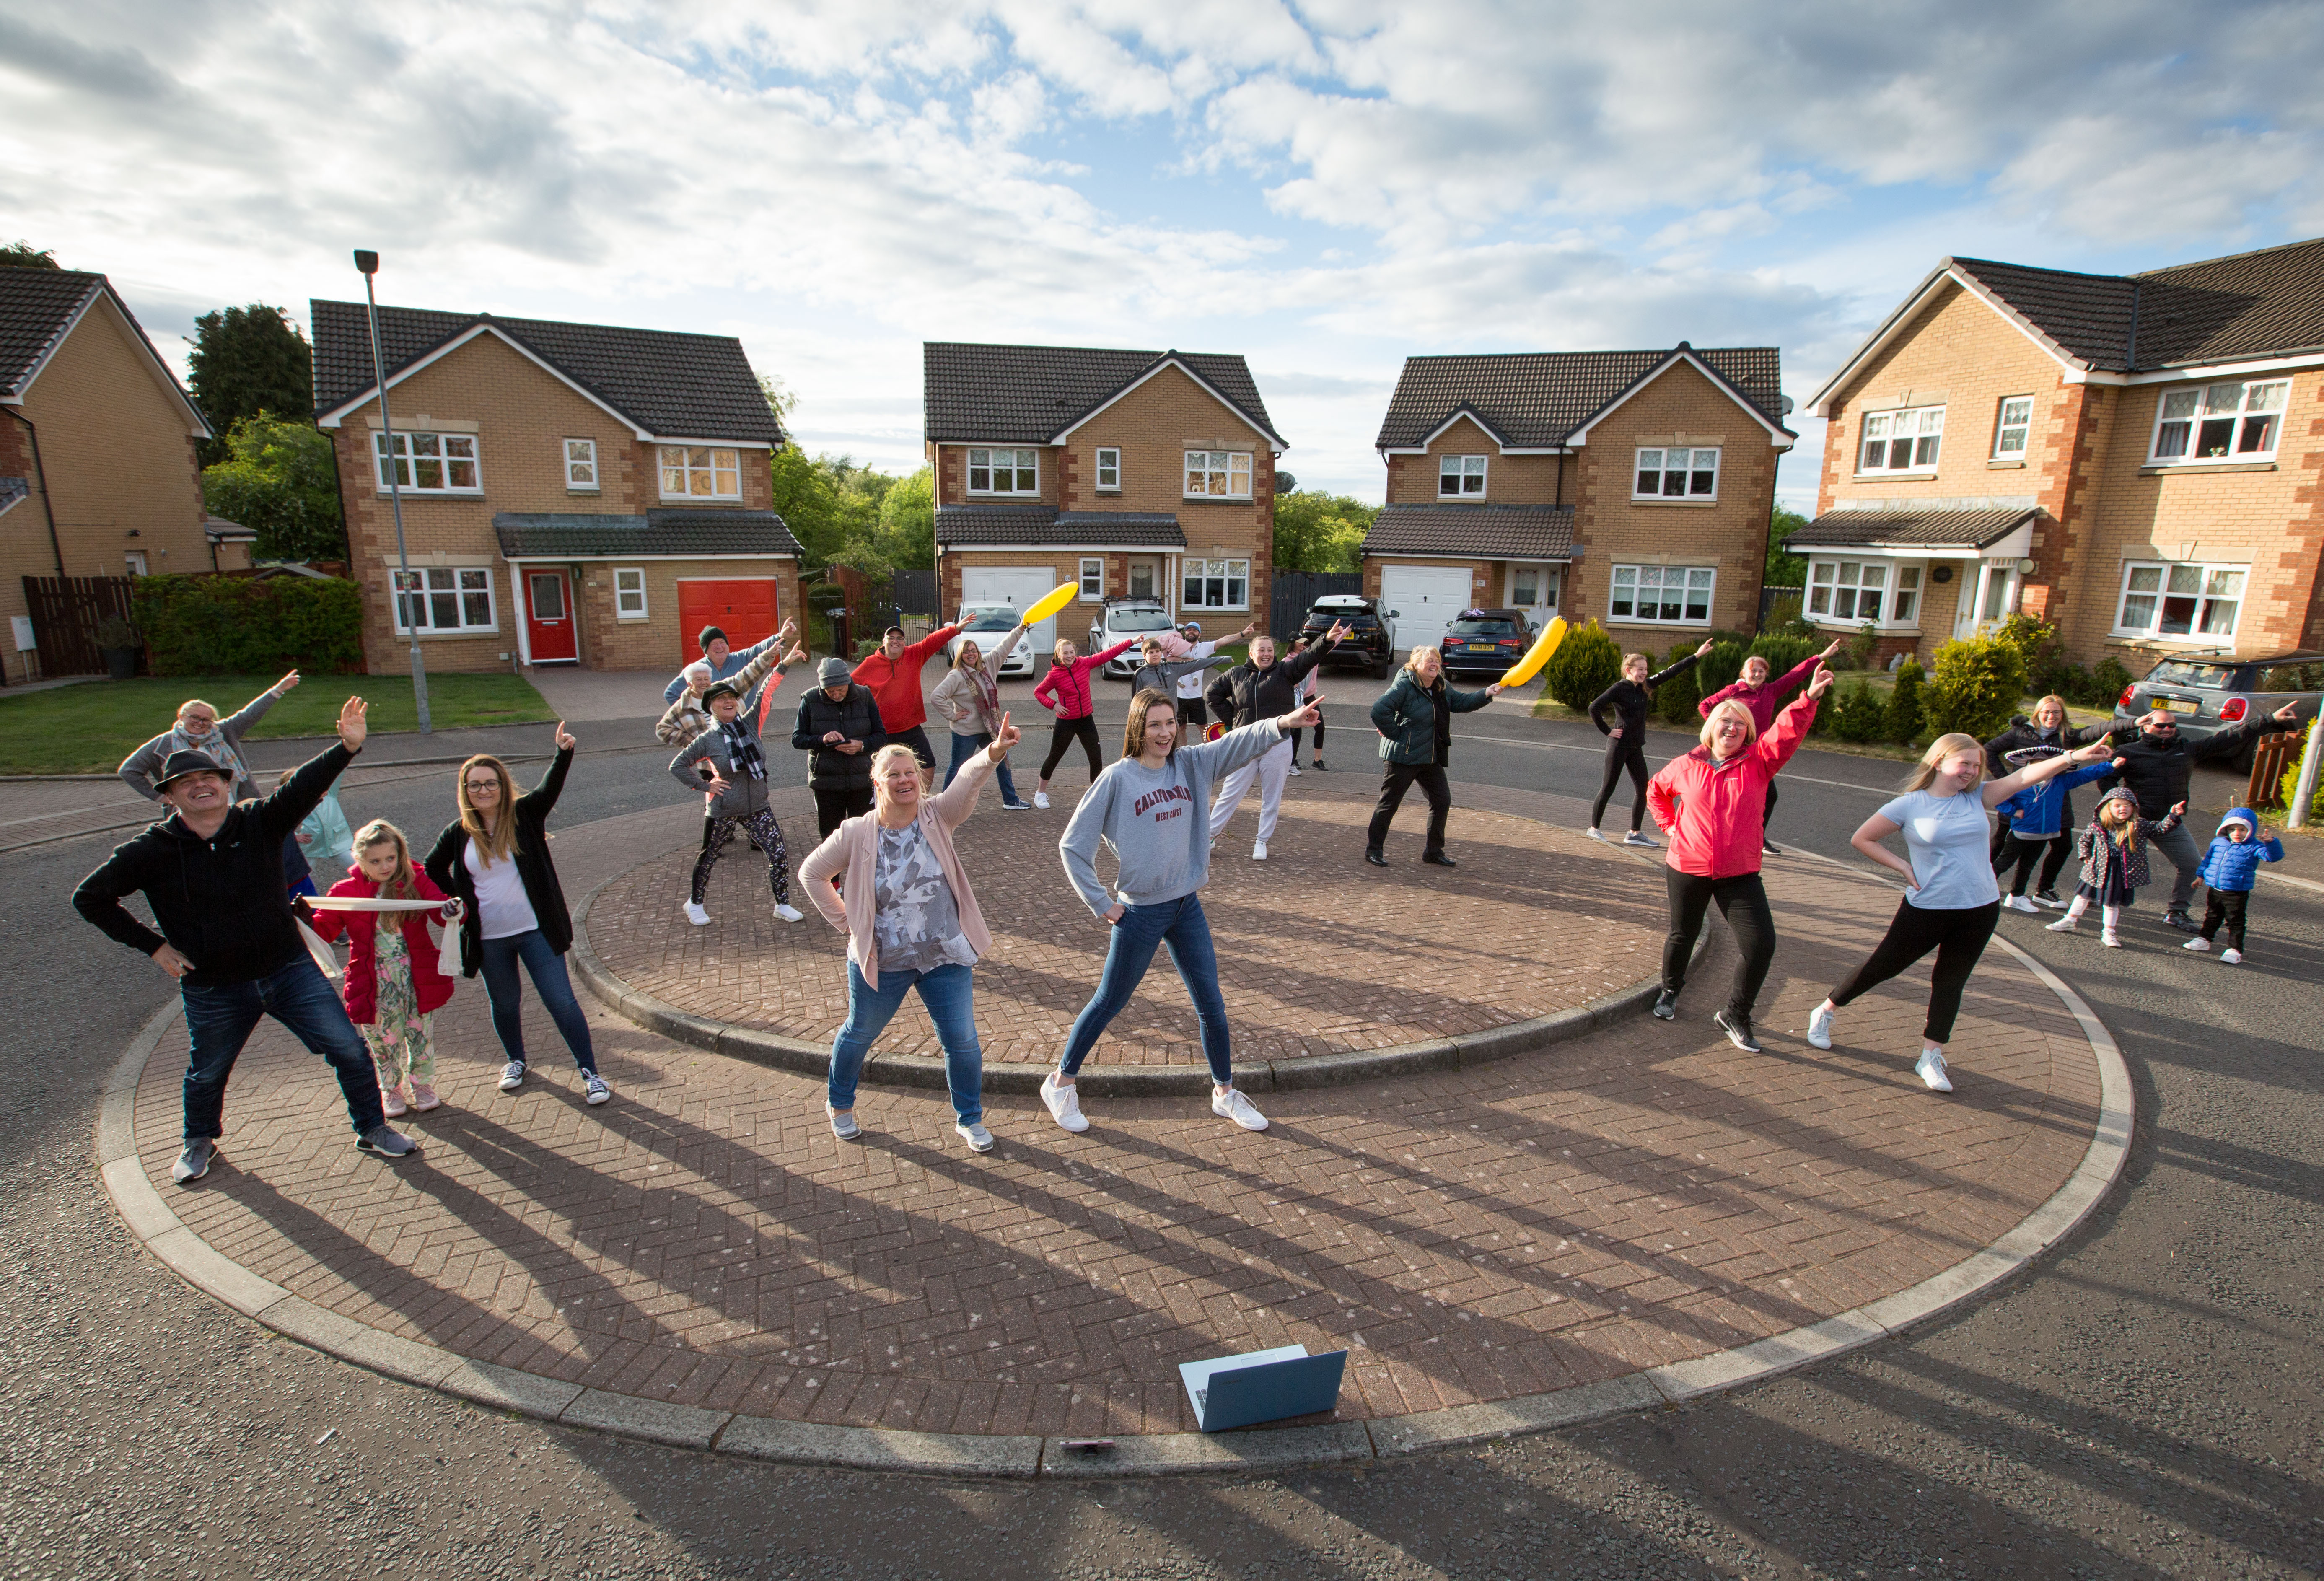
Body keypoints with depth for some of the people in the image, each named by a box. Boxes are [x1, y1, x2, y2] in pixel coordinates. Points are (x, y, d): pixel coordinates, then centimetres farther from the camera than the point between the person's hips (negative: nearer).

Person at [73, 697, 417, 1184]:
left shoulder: (260, 823, -8)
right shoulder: (151, 851, -8)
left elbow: (304, 786, -25)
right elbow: (90, 898, 2)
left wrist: (346, 748, -42)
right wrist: (153, 946, -4)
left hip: (289, 970, 0)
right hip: (213, 991, 1)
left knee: (349, 1049, -1)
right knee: (207, 1075, 21)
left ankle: (372, 1129, 19)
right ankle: (200, 1142, 51)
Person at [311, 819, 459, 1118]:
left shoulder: (415, 882, -3)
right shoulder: (347, 892, -1)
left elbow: (440, 904, -10)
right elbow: (321, 931, 3)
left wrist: (451, 910, -34)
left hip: (417, 979, 0)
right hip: (374, 984, 0)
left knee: (420, 1036, 11)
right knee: (383, 1042, 12)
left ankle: (421, 1086, 31)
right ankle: (391, 1091, 33)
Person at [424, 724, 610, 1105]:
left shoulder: (525, 815, -6)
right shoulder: (458, 833, 1)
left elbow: (550, 788, -25)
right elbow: (432, 870, 18)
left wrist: (564, 754, -41)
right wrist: (453, 901, 6)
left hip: (535, 930, -3)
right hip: (488, 938, 3)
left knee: (561, 1001, -3)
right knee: (505, 1004, 18)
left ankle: (590, 1072, 6)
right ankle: (516, 1061, 43)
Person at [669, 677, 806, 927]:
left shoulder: (750, 723, -2)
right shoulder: (707, 740, -8)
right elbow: (677, 766, -1)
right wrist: (704, 785, -6)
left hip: (758, 808, 2)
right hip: (723, 811, -2)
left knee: (779, 855, -4)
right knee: (708, 858, 15)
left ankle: (783, 905, 12)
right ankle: (695, 904, 36)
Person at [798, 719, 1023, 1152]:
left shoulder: (936, 817, -11)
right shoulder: (856, 834, -13)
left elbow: (967, 782, -31)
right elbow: (812, 873, 1)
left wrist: (993, 753, -51)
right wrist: (846, 923, -4)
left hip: (946, 956, 1)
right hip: (880, 961, 0)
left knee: (962, 1041, 8)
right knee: (860, 1035, 21)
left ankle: (969, 1118, 31)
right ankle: (840, 1105, 49)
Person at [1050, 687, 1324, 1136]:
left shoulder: (1191, 763, 1)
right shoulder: (1117, 779, -12)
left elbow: (1241, 742, -15)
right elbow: (1073, 845, -8)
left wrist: (1284, 724, -32)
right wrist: (1101, 903, -8)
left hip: (1188, 906, 5)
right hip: (1139, 913, -4)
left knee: (1211, 1005, 12)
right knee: (1109, 1002, 10)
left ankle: (1225, 1094, 31)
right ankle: (1061, 1083, 30)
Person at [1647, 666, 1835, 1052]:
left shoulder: (1758, 762, -1)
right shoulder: (1686, 766, 1)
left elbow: (1787, 732, -19)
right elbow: (1656, 789, 20)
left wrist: (1810, 698, -34)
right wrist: (1669, 824, 8)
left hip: (1740, 874, 0)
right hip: (1688, 868, 0)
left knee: (1760, 943, -9)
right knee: (1683, 935, 14)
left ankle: (1735, 1016, 9)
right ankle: (1670, 990, 43)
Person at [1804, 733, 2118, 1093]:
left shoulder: (1977, 797, 2)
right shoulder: (1910, 805, -9)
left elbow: (2025, 777, -9)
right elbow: (1861, 838, -5)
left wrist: (2075, 757, -23)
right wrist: (1904, 867, -9)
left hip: (1981, 909, 4)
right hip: (1927, 909, -4)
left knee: (1951, 982, 11)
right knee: (1882, 965, 6)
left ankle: (1931, 1058, 21)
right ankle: (1825, 1013, 24)